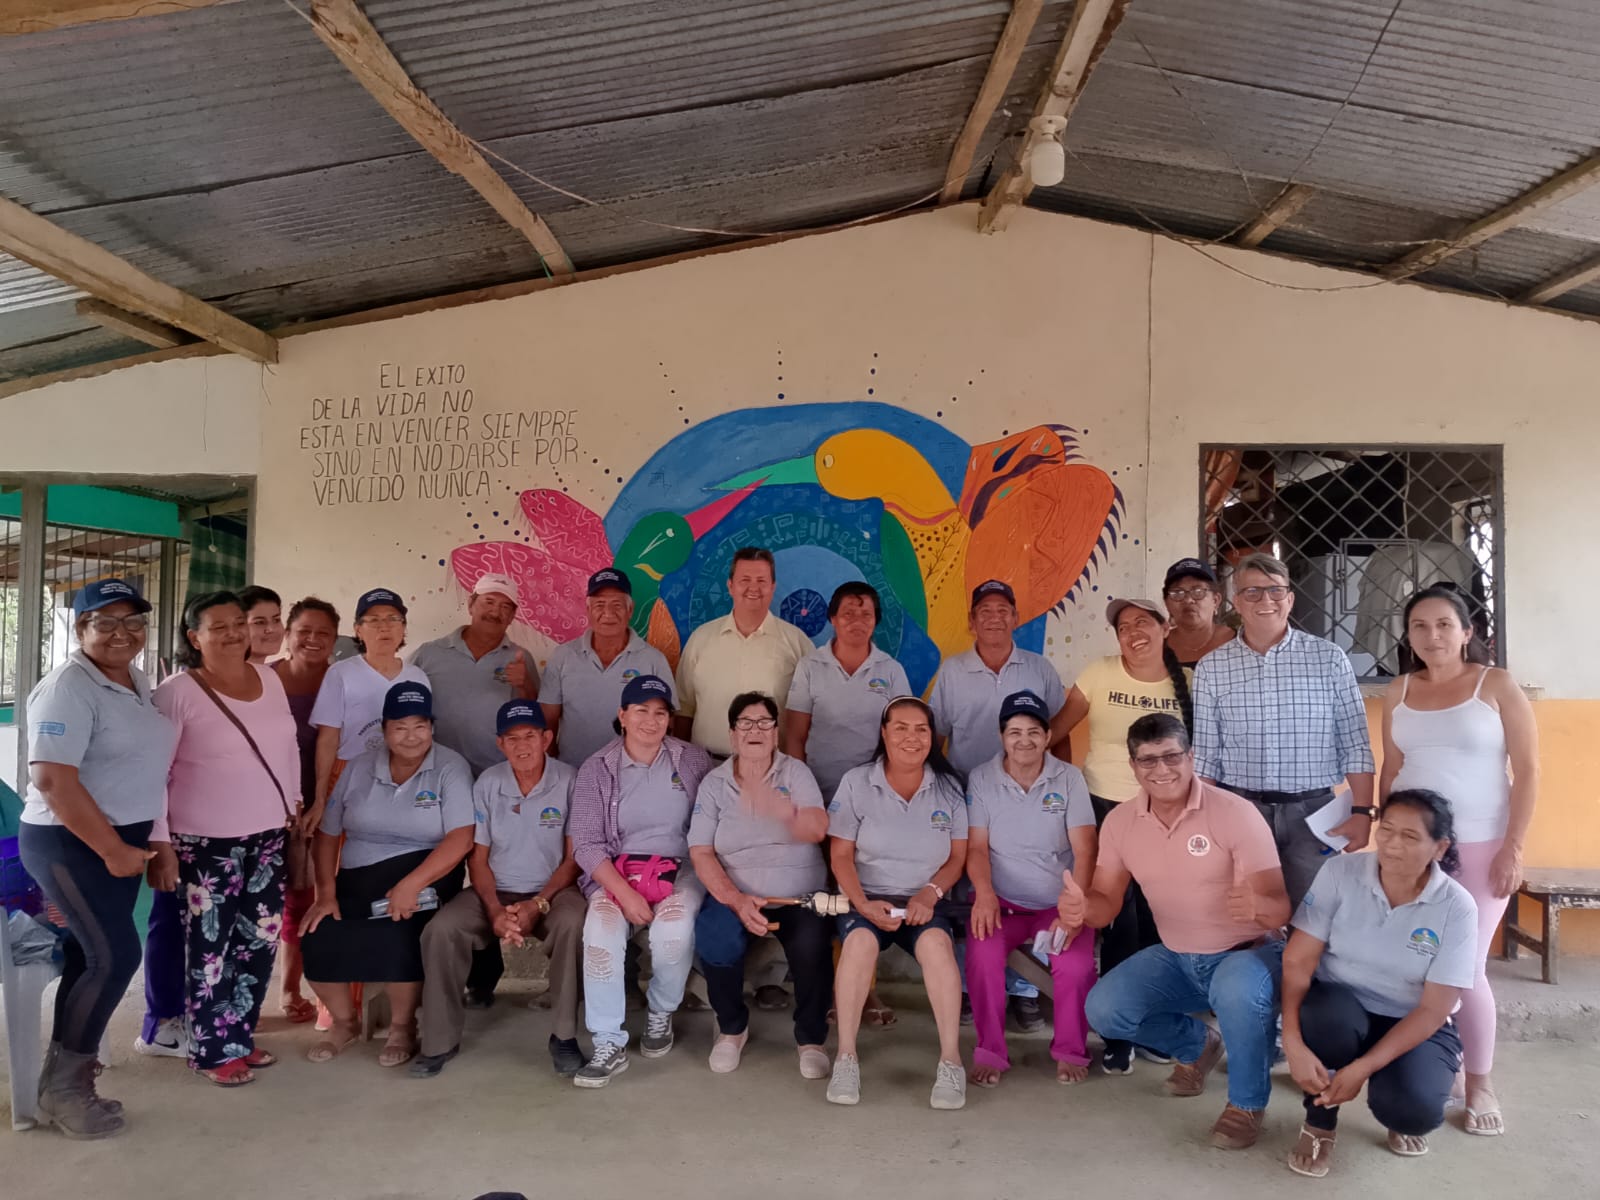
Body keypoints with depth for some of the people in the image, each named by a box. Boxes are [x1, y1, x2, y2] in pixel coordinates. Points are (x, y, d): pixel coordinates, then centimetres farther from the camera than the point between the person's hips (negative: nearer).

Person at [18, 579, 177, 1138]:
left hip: (121, 840, 8)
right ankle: (64, 1092, 6)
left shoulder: (138, 682, 9)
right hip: (70, 844, -8)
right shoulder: (68, 688, -18)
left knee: (89, 958, 12)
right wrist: (113, 850, -20)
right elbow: (52, 780, -25)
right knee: (116, 956, -10)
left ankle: (61, 1081, 23)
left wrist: (131, 845, 15)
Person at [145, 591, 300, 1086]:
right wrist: (159, 843, -14)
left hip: (268, 835, 6)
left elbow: (289, 748, 16)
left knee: (261, 939, 11)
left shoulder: (269, 679, 6)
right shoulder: (176, 693, -12)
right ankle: (214, 1051, 18)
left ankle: (239, 1035, 28)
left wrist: (294, 803, 16)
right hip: (204, 842, -6)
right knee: (209, 947, 2)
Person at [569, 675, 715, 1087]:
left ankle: (661, 1013, 0)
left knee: (674, 928, -31)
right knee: (601, 928, -31)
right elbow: (586, 843, -4)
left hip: (681, 868, 0)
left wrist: (704, 877, -13)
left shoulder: (693, 760, 5)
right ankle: (609, 1044, -19)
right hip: (616, 873, 0)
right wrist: (626, 894, -17)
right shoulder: (596, 769, 1)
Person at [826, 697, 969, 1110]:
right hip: (867, 899, -1)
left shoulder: (948, 787, 6)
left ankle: (950, 1061, -27)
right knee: (860, 940, -34)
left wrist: (930, 893, -12)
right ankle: (846, 1057, -26)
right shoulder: (856, 783, 2)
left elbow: (957, 857, 6)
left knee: (936, 943, -33)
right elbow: (840, 854, -1)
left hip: (924, 902, 1)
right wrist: (863, 904, -16)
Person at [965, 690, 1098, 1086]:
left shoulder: (1069, 778, 0)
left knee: (1076, 965, -27)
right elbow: (976, 846, -2)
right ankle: (990, 1052, -8)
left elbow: (1084, 850, -5)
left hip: (1058, 903, 0)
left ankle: (1071, 1051, 0)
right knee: (982, 958, -30)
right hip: (1002, 902, 0)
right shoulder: (981, 779, 1)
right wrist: (984, 894, -21)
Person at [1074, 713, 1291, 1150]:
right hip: (1175, 958, 5)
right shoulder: (1120, 822, -6)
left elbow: (1279, 908, -23)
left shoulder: (1236, 813, -20)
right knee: (1103, 1010, -15)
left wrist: (1257, 907, -49)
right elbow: (1107, 900, -1)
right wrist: (1082, 908, -27)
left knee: (1237, 993, -38)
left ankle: (1246, 1104, -7)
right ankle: (1197, 1044, 17)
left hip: (1246, 953, -5)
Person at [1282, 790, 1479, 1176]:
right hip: (1339, 1010, 0)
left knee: (1413, 1109, -29)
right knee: (1331, 1015, -35)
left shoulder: (1457, 907, -15)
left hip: (1412, 1026, 0)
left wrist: (1364, 1067, -25)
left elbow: (1433, 1010, -16)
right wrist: (1293, 1042, -29)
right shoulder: (1339, 873, -14)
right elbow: (1297, 961, -15)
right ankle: (1318, 1122, -6)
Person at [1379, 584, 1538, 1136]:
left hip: (1478, 846, -3)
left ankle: (1480, 1083, 14)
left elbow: (1527, 770, -6)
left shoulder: (1497, 685, -4)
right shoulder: (1398, 693, 6)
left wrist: (1513, 848, -11)